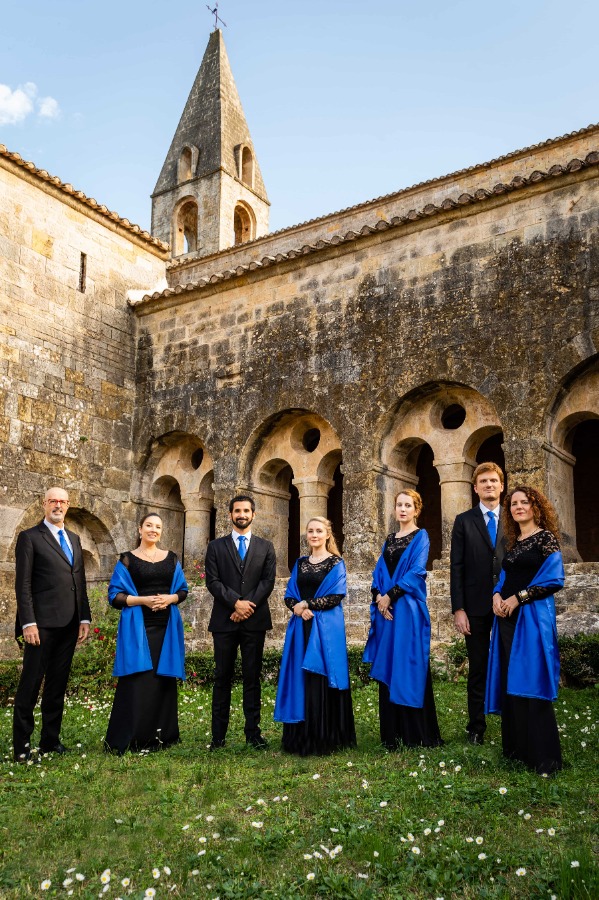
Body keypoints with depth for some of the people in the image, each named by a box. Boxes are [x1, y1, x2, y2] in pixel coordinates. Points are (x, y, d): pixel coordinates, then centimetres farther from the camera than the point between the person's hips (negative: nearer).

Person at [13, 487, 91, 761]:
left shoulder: (74, 539, 18)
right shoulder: (30, 537, -1)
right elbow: (23, 584, -7)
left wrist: (84, 618, 11)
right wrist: (28, 623, -15)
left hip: (68, 625, 6)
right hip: (43, 624, -6)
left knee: (58, 684, 11)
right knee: (31, 683, 0)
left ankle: (50, 740, 19)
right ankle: (21, 744, 8)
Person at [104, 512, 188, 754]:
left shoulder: (172, 559, 11)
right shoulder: (127, 559, 1)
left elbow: (183, 590, 13)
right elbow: (115, 596, -2)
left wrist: (170, 599, -9)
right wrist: (143, 600, -15)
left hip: (165, 628, 3)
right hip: (138, 628, -3)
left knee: (163, 680, 5)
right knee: (137, 682, -7)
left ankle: (160, 736, 15)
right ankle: (129, 739, 1)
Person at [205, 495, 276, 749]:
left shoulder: (265, 547, 11)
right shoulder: (216, 546, 9)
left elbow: (268, 581, 1)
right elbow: (212, 581, -1)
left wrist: (248, 605, -12)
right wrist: (236, 602, -13)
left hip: (254, 621, 1)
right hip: (224, 621, 0)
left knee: (252, 678, 4)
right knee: (222, 678, 3)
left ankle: (253, 733, 9)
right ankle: (218, 735, 8)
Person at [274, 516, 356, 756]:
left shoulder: (335, 563, 0)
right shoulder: (300, 563, 15)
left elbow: (336, 596, -9)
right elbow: (289, 596, 10)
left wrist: (307, 604, -10)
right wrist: (297, 608, -10)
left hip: (326, 629, -5)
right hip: (301, 627, 5)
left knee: (320, 680, -5)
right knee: (301, 680, 5)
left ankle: (324, 738, 3)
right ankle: (302, 738, 12)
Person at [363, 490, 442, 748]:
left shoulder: (421, 537, 0)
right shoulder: (389, 539, 17)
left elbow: (416, 572, -11)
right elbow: (379, 571, 12)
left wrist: (390, 595, -14)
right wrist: (378, 596, -6)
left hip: (409, 609, -6)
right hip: (385, 608, 6)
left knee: (409, 667, -6)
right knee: (387, 668, 6)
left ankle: (416, 733, 1)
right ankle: (392, 733, 13)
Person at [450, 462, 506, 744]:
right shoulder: (464, 521, 5)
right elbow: (456, 568, 1)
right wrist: (458, 609, -6)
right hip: (476, 607, 0)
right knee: (478, 669, 7)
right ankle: (476, 727, 16)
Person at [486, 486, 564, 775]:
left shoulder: (546, 537, -4)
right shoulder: (512, 542, 16)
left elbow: (554, 579, -12)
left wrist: (518, 598, -14)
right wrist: (497, 595, -3)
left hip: (533, 617, -7)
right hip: (507, 617, 7)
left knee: (531, 684, -7)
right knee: (510, 683, 8)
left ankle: (543, 756, 0)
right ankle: (517, 748, 17)